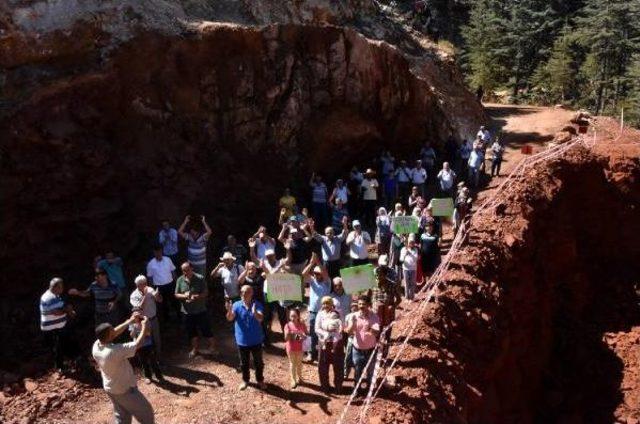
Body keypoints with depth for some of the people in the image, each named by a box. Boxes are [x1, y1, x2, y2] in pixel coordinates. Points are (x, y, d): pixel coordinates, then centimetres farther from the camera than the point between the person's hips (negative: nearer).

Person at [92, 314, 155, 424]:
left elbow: (115, 333, 1)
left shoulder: (96, 346, -14)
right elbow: (138, 344, -26)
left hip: (110, 389, 8)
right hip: (125, 390, -8)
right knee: (146, 413, 13)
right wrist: (144, 327, -12)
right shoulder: (115, 351, -36)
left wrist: (130, 321, 0)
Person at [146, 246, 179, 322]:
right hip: (159, 287, -1)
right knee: (164, 303, 17)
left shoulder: (168, 259, -7)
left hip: (170, 284, 1)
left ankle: (179, 315, 35)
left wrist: (175, 281, 2)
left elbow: (173, 271, 2)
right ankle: (166, 318, 36)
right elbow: (149, 277, -4)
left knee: (174, 300, 15)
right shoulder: (151, 264, -12)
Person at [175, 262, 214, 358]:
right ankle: (195, 348, 38)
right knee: (191, 332, 18)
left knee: (206, 329, 3)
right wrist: (184, 296, -20)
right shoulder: (180, 280, -4)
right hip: (187, 311, 3)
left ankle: (212, 347, 24)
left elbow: (205, 293, -10)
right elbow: (176, 295, 1)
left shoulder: (200, 278, -13)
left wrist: (196, 297, -27)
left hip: (200, 310, -3)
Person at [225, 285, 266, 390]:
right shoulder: (237, 305, -9)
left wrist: (255, 313, -51)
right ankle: (245, 380, 37)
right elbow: (230, 318, -21)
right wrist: (229, 310, -43)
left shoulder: (257, 304, -13)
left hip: (256, 340, -1)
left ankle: (260, 380, 34)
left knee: (258, 362, 15)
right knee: (244, 362, 17)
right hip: (242, 340, 1)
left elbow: (260, 318, -29)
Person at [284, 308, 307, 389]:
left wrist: (304, 336, -21)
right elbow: (286, 339, -14)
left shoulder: (302, 325, -9)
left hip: (299, 347, 2)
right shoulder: (288, 325, -13)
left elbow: (307, 334, 1)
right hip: (291, 348, -2)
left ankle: (299, 378, 37)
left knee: (299, 363, 18)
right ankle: (293, 381, 18)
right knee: (292, 363, 9)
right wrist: (287, 333, -35)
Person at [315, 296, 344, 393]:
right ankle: (324, 386, 25)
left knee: (338, 366, 5)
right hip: (323, 342, 1)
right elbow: (317, 329, -6)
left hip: (336, 342, -1)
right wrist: (325, 334, -22)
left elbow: (340, 329, -11)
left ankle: (338, 387, 20)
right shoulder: (320, 314, -1)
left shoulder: (337, 314, -6)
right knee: (323, 365, 7)